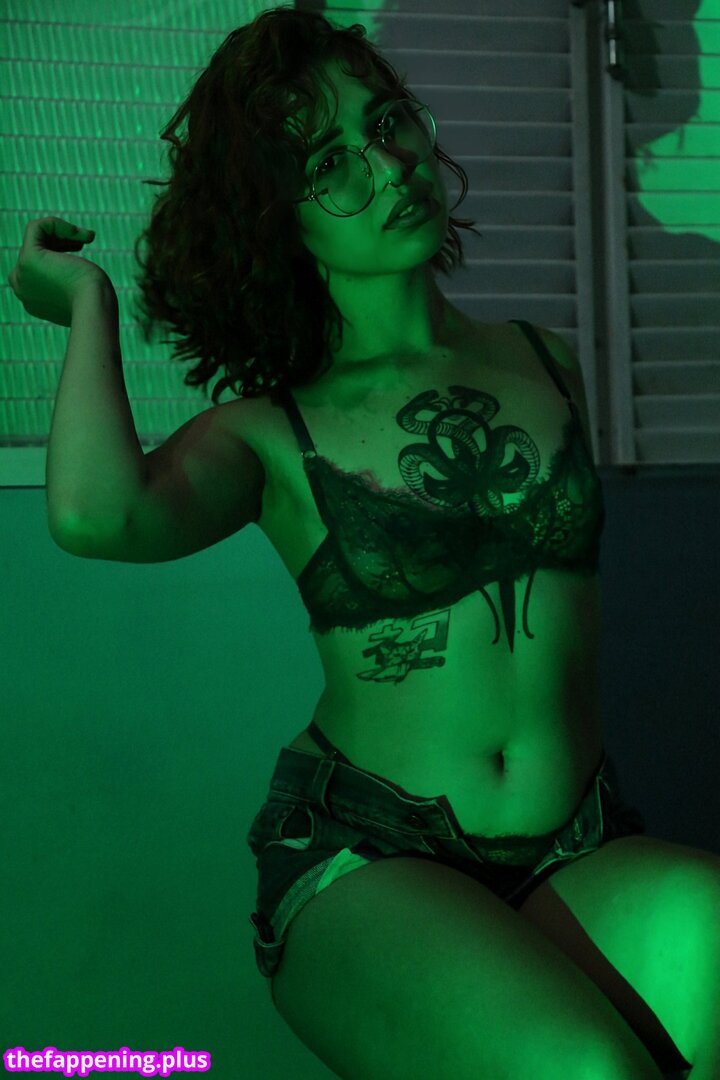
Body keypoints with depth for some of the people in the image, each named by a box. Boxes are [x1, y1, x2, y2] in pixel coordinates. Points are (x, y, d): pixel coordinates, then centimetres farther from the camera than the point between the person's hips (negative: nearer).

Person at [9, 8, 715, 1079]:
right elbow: (94, 516, -21)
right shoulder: (274, 434, 1)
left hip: (581, 856, 3)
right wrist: (87, 302, -4)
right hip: (360, 860, -3)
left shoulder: (548, 364, 12)